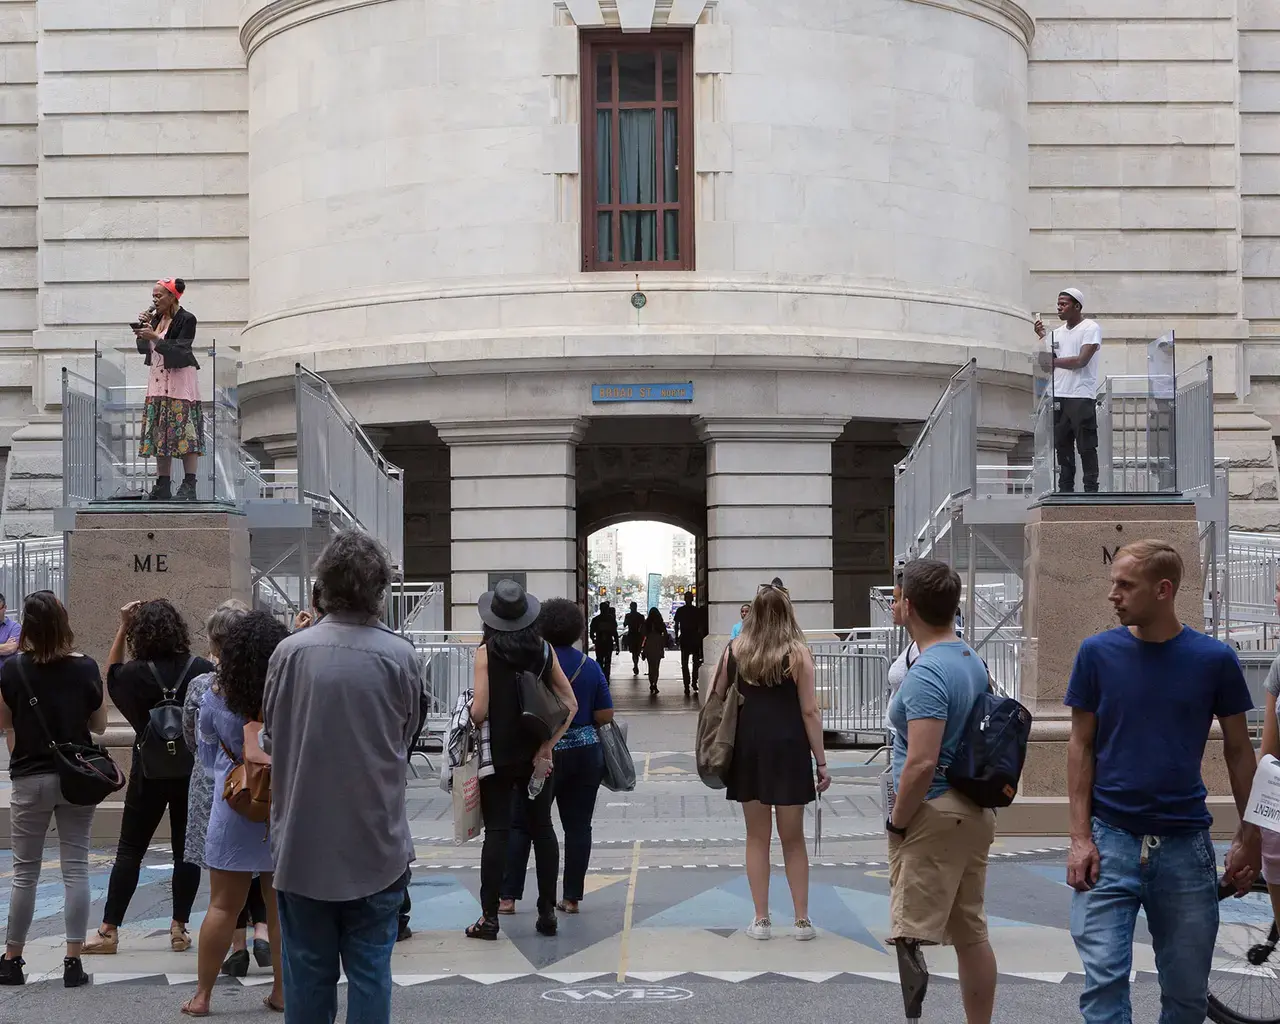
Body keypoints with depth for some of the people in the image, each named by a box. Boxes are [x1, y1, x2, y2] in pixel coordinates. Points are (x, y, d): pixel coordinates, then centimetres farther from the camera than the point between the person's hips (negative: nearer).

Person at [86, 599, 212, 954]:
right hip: (194, 770, 1)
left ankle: (109, 930, 8)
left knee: (130, 850, 7)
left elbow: (111, 673, 12)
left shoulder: (135, 673, -11)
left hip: (149, 772, -1)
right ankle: (179, 928, 11)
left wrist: (123, 628, 8)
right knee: (186, 849, 9)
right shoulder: (201, 669, -9)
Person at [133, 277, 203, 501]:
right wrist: (143, 327, 1)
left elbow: (179, 351, -16)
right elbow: (143, 349, 15)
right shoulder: (156, 318, 14)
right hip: (158, 380, 8)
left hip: (180, 379, -7)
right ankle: (162, 487, 6)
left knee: (183, 430, -11)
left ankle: (189, 486, -12)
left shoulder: (186, 320, -8)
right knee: (160, 432, 4)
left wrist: (155, 337, -20)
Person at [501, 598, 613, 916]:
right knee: (578, 825, 8)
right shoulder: (590, 666, 2)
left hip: (545, 755, -3)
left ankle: (508, 897, 3)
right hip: (586, 754, 4)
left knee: (521, 824, 5)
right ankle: (572, 898, 11)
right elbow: (605, 715, 2)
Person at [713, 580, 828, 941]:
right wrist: (821, 762, -2)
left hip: (748, 747, 2)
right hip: (789, 748, -2)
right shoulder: (798, 653, -6)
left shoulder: (735, 649, 2)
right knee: (793, 838, 9)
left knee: (757, 837, 11)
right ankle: (802, 919, 12)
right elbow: (809, 712, -7)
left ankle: (761, 919, 12)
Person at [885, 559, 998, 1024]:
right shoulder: (975, 662, 11)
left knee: (909, 939, -6)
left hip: (934, 815, -9)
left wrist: (897, 821, -13)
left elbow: (922, 763, -24)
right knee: (971, 934, 14)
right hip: (976, 811, 9)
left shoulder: (926, 673, -18)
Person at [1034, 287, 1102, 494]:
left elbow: (1081, 360, -12)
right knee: (1062, 445, 5)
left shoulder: (1091, 329, -2)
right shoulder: (1057, 333, 17)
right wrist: (1042, 338, 3)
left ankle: (1091, 489, -3)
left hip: (1082, 397, -6)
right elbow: (1047, 364, 14)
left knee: (1086, 447, -5)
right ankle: (1065, 490, 8)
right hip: (1059, 397, 6)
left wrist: (1054, 361, -3)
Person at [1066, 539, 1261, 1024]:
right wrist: (1080, 836, -5)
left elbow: (1238, 750, 6)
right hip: (1110, 840, -1)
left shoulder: (1214, 659, -3)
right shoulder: (1098, 652, -2)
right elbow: (1081, 745, 2)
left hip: (1185, 843, 1)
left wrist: (1249, 836, 2)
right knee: (1104, 980, -8)